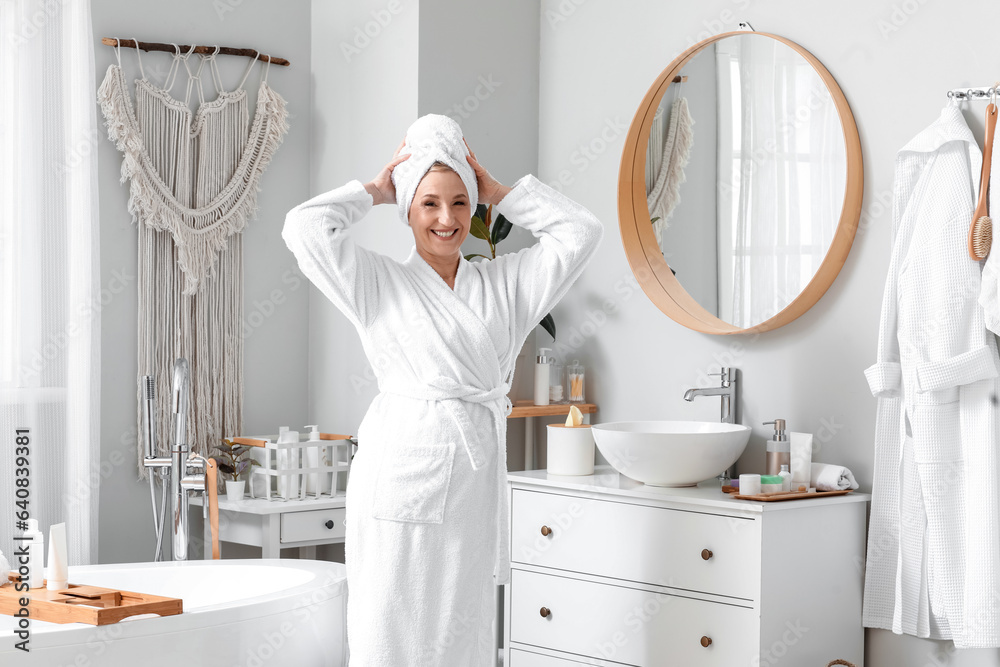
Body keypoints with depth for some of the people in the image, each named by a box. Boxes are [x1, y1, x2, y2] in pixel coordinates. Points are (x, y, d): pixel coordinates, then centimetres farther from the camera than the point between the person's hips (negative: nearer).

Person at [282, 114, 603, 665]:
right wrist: (376, 191, 8)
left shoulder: (505, 284, 15)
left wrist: (498, 193, 13)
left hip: (475, 483, 3)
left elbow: (578, 232, 11)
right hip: (402, 472, -3)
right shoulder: (380, 283, 6)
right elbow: (305, 227, -4)